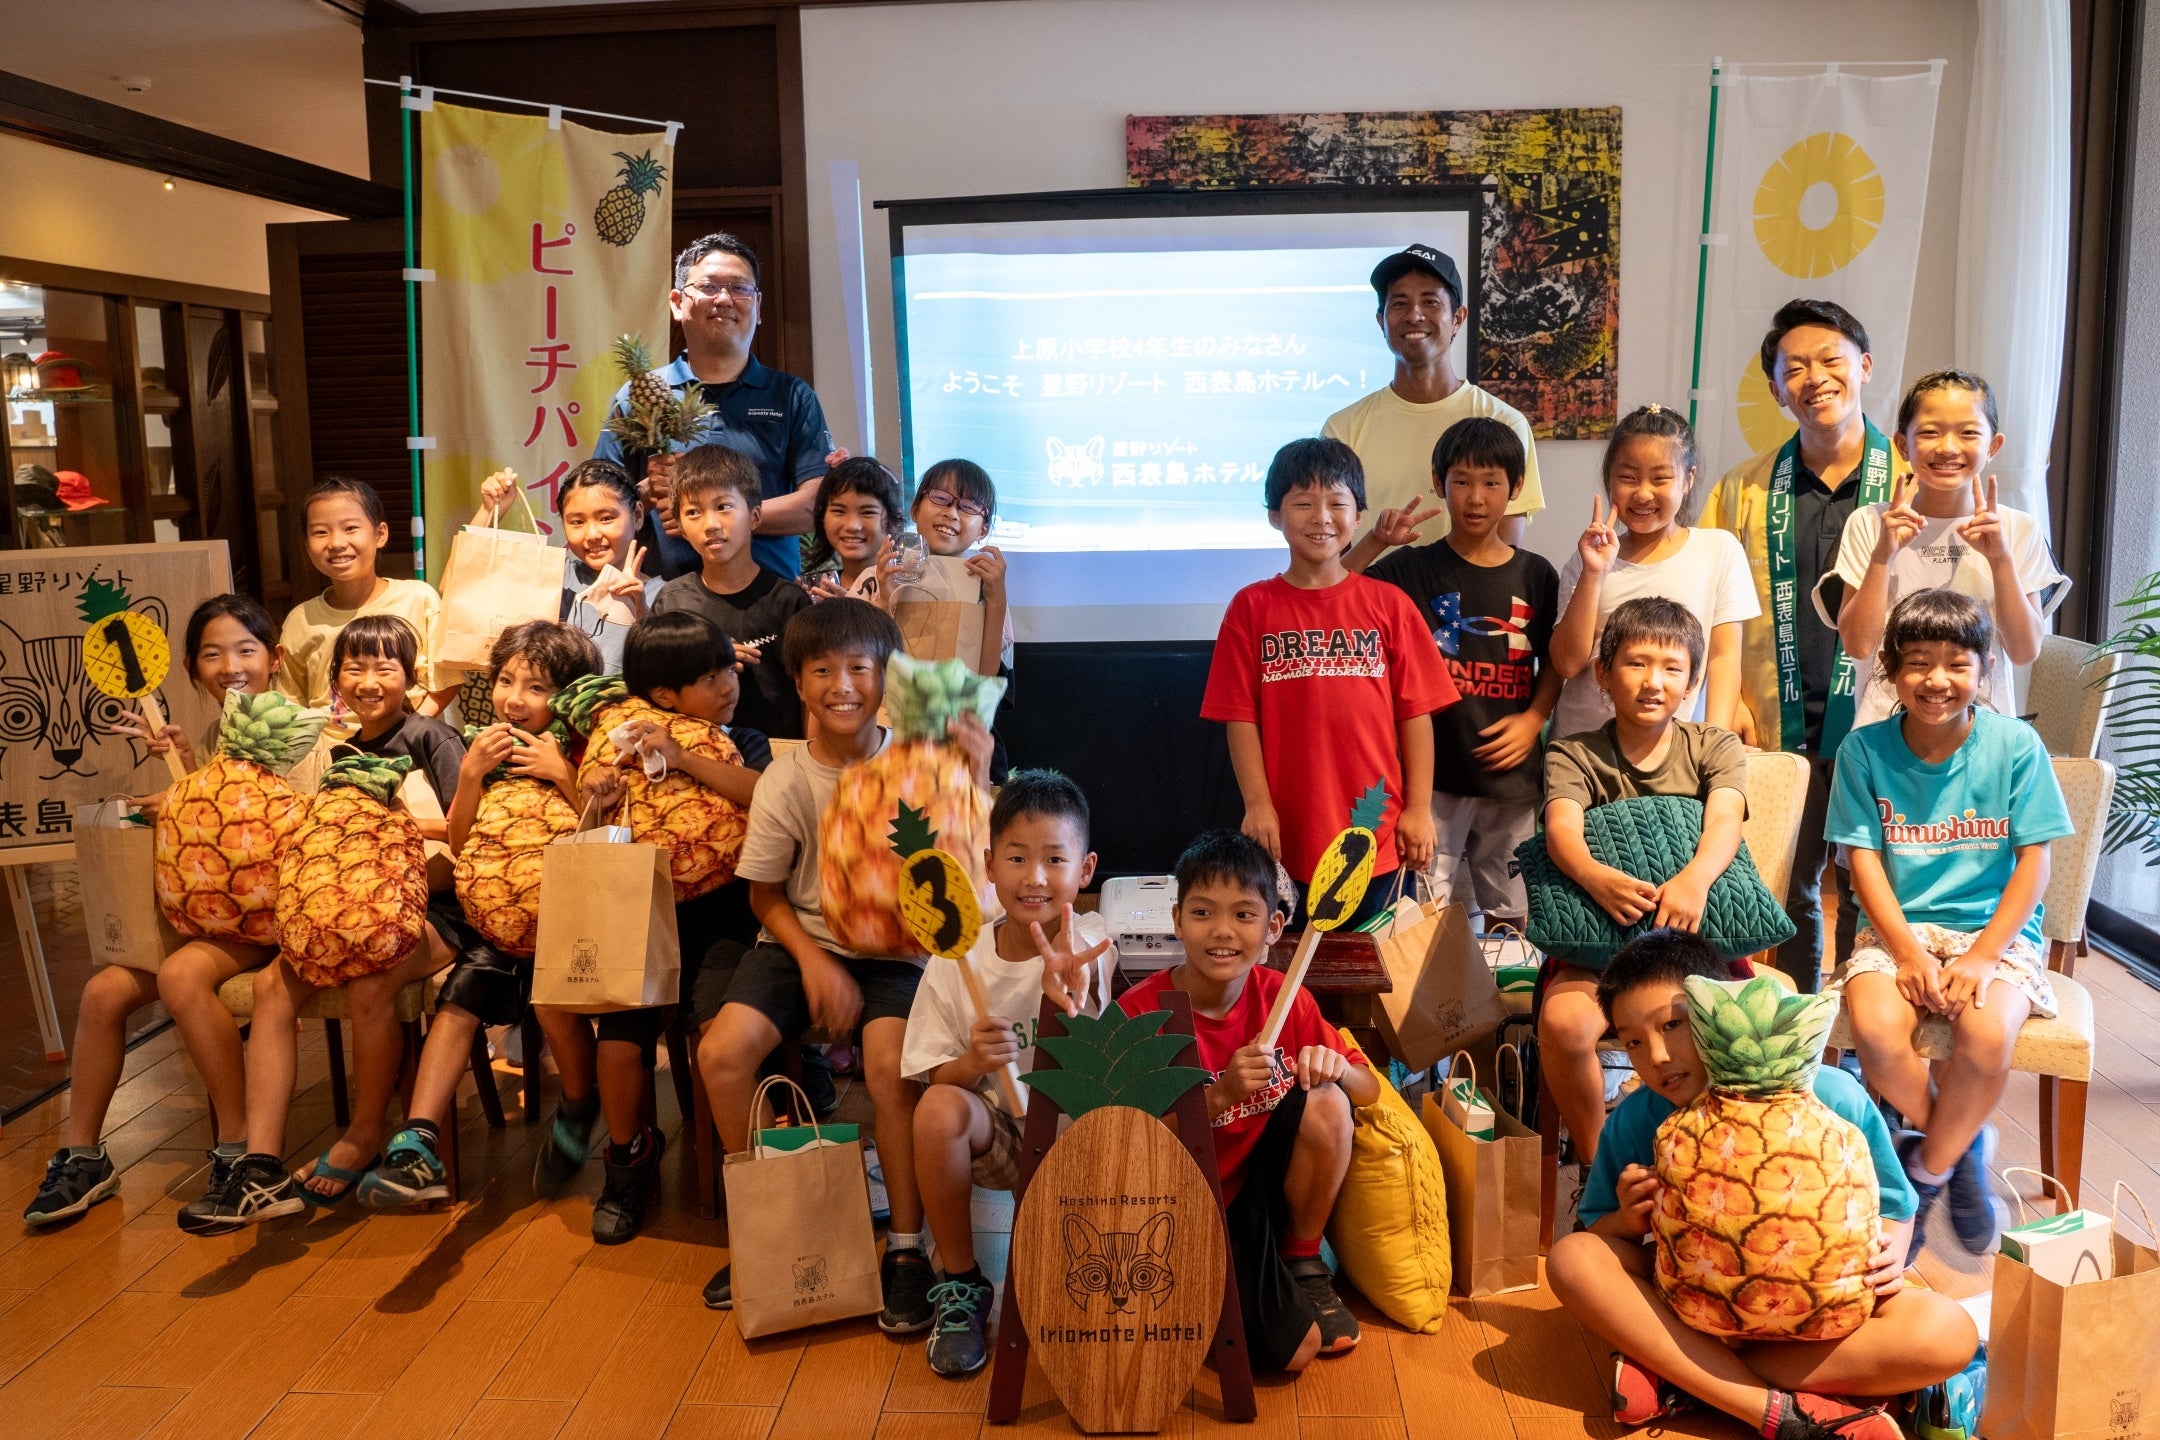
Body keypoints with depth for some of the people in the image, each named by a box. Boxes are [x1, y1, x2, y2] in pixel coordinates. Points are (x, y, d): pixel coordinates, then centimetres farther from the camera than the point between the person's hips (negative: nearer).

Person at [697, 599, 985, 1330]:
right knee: (721, 1051, -17)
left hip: (897, 947, -2)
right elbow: (765, 893, 3)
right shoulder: (786, 781, -5)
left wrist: (976, 777, -25)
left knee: (890, 1063, -29)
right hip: (804, 940, 3)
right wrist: (814, 960, -11)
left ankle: (906, 1247, -7)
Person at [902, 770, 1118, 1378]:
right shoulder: (957, 963, -6)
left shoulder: (1088, 944, -11)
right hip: (997, 1137, 2)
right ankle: (960, 1285, -5)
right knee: (940, 1108, -29)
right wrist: (973, 1062, -26)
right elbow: (936, 1078, -2)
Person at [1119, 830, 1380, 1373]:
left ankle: (1303, 1265, -1)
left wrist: (1334, 1068, -22)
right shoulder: (1140, 1013, -17)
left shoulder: (1283, 998, -5)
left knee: (1326, 1102, -24)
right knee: (1295, 1347, -21)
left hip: (1264, 1184, 4)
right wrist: (1221, 1095, -32)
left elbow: (1369, 1088, 1)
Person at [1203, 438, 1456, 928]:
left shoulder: (1389, 605, 2)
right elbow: (1241, 717, -1)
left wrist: (1419, 808, -1)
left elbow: (1415, 713, 2)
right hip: (1288, 837, 0)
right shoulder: (1252, 607, 1)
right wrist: (1257, 805, -8)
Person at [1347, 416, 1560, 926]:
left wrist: (1534, 718, -4)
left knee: (1509, 910, 15)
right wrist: (1373, 543, -22)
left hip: (1510, 770, 3)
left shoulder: (1535, 575, 4)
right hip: (1432, 769, -2)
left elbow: (1555, 662, 11)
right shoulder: (1413, 568, -4)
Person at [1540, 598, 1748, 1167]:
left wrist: (1695, 877, -36)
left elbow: (1724, 819, -12)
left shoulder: (1715, 747, 8)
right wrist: (1592, 874, -40)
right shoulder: (1573, 756, 4)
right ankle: (1596, 1164, -4)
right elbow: (1561, 826, -16)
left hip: (1700, 936, 1)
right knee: (1562, 1022, -30)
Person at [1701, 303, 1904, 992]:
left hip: (1876, 723, -2)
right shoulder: (1744, 489, 8)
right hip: (1778, 726, 2)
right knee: (1786, 888, 11)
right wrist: (1731, 700, 0)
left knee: (1868, 890, 6)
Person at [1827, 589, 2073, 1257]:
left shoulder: (2015, 744, -4)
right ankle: (1963, 1148, 4)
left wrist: (1981, 957, -14)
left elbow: (2034, 862, -4)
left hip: (1996, 928, -1)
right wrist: (1909, 952, -15)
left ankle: (1926, 1170, -1)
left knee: (1987, 1033, -31)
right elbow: (1864, 859, -3)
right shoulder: (1865, 749, -2)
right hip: (1898, 927, 1)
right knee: (1874, 1028, -29)